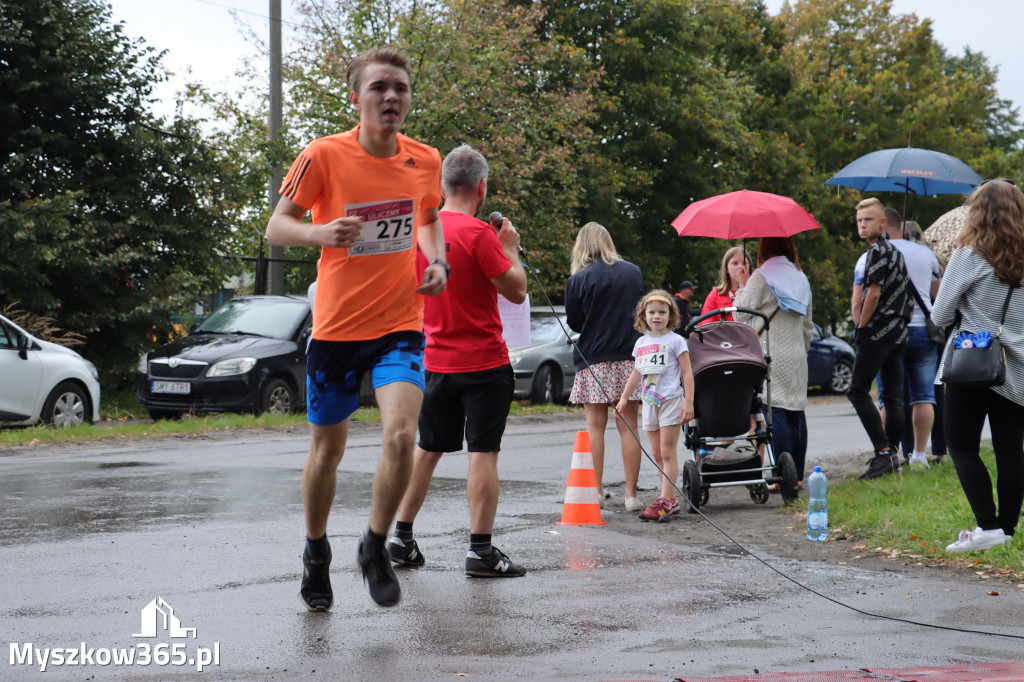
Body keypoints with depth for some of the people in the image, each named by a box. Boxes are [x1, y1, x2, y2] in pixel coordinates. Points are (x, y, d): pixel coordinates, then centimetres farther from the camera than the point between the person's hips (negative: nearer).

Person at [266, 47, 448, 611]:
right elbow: (276, 227, -6)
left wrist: (436, 260, 1)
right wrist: (320, 233, -26)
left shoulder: (425, 161, 0)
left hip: (400, 325, 1)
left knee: (401, 436, -19)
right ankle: (316, 554, 36)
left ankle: (375, 548, 5)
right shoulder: (324, 156, -11)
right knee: (327, 451, 11)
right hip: (336, 326, -1)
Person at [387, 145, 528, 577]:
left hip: (435, 361, 6)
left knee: (428, 449, 17)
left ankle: (401, 537, 19)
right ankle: (480, 551, -3)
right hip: (484, 362, -6)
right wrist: (510, 248, 1)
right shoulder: (478, 233, -16)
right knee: (483, 453, -3)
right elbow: (516, 290, -13)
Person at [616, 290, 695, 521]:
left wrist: (688, 402, -13)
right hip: (649, 402, 6)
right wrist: (624, 397, 25)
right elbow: (636, 373, 24)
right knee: (657, 454, 7)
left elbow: (687, 373, -6)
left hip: (671, 401, -6)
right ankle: (670, 500, 12)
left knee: (667, 452, -8)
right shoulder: (641, 343, 13)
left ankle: (665, 501, -10)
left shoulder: (675, 341, -4)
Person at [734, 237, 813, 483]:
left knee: (774, 414, -8)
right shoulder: (801, 278, 14)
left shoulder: (760, 278, -7)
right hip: (796, 357, 6)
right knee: (796, 412, 8)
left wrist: (740, 292, 12)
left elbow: (742, 315, -4)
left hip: (770, 356, -6)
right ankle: (797, 474, 10)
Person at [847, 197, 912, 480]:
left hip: (878, 332, -10)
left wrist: (861, 326, -6)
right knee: (893, 396, 8)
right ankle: (892, 454, 9)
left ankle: (883, 451, -16)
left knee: (858, 390, -9)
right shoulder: (894, 250, 19)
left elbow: (874, 293, -17)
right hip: (898, 332, 10)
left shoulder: (878, 251, -12)